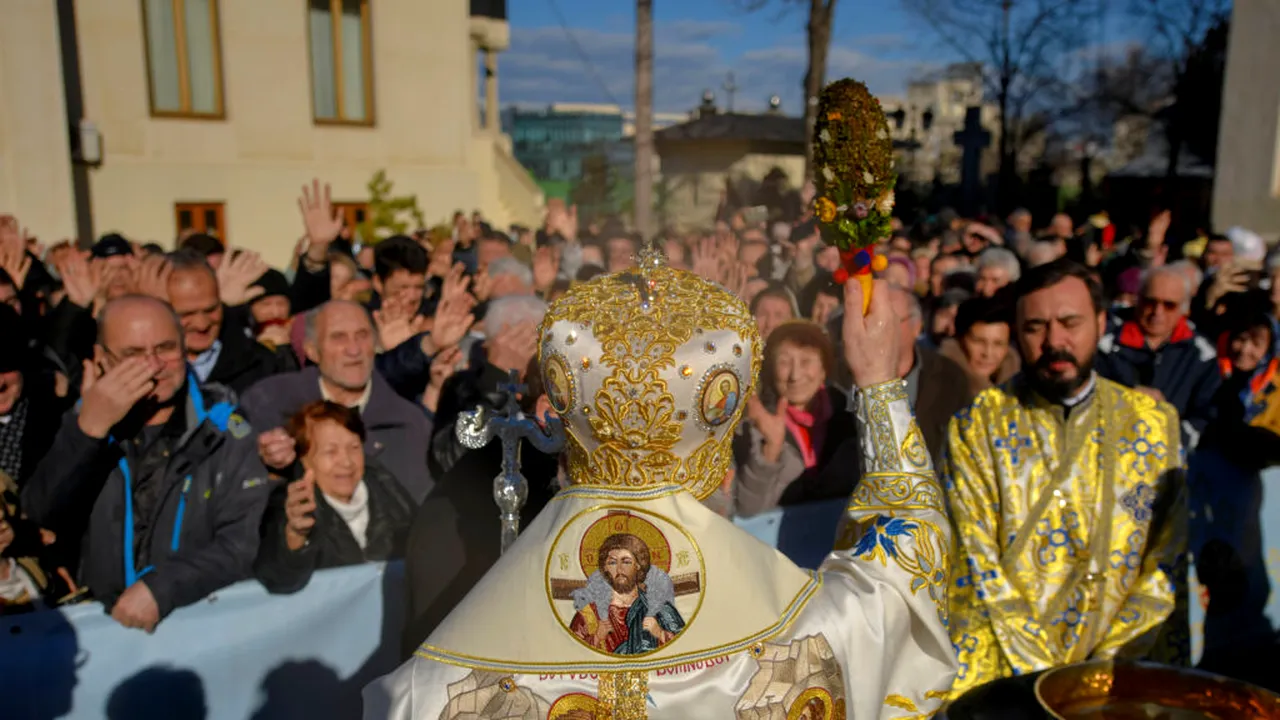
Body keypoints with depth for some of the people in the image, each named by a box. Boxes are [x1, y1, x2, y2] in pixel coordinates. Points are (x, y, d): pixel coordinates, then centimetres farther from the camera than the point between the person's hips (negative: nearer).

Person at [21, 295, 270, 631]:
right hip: (102, 618, 2)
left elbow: (241, 543, -7)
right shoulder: (86, 422, 6)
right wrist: (90, 428, -18)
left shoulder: (223, 430, -3)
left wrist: (160, 589, -20)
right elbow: (44, 515, -6)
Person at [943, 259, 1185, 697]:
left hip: (1117, 664, 2)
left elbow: (1167, 561, 4)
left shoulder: (1154, 423, 6)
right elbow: (978, 562, -4)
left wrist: (1109, 662, -6)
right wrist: (1045, 675, -10)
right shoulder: (977, 425, 1)